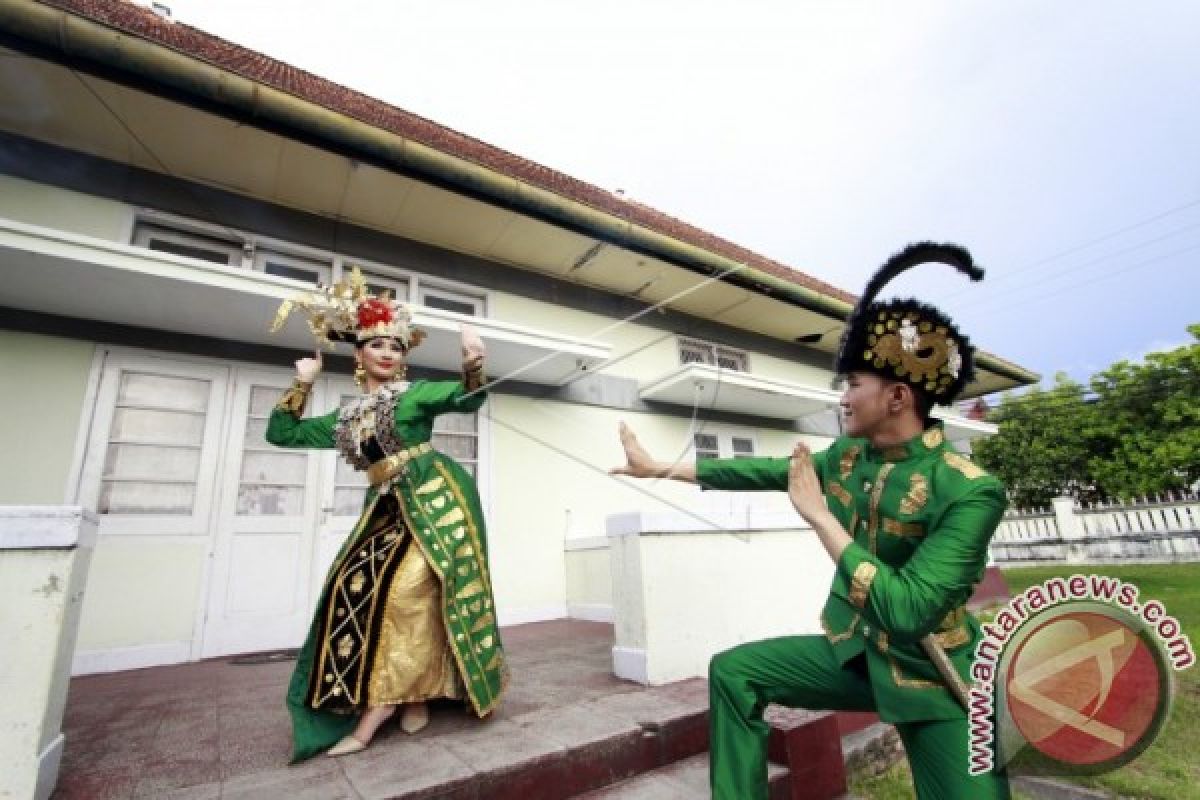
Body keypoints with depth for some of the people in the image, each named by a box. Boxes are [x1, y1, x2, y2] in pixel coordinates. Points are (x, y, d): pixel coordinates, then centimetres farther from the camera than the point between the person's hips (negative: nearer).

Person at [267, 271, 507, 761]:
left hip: (432, 497, -6)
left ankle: (376, 712, -1)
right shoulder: (344, 418, 18)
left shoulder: (416, 394, 4)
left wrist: (472, 364, -30)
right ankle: (414, 698, 6)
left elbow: (468, 399, -9)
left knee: (406, 591, -14)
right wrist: (302, 385, 11)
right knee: (357, 588, -5)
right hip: (386, 508, 6)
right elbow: (280, 433, 22)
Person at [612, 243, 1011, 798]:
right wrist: (658, 468, 1)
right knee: (732, 672, -2)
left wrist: (819, 514, -28)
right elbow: (763, 471, -1)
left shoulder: (969, 492, -25)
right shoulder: (847, 455, -5)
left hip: (934, 683, -5)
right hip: (853, 652, 5)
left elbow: (908, 613, -31)